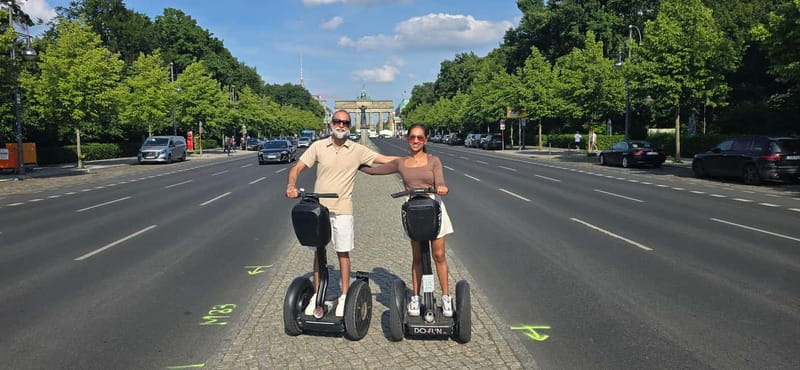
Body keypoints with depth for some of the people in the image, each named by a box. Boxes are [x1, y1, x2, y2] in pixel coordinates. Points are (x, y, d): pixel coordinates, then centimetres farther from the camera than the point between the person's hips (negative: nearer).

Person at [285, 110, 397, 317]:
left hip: (342, 209, -1)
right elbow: (297, 168, -1)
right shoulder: (318, 147, 1)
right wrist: (291, 186, -20)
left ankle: (344, 296, 16)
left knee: (343, 253, 5)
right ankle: (317, 295, 21)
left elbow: (385, 159, 0)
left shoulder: (357, 150, 1)